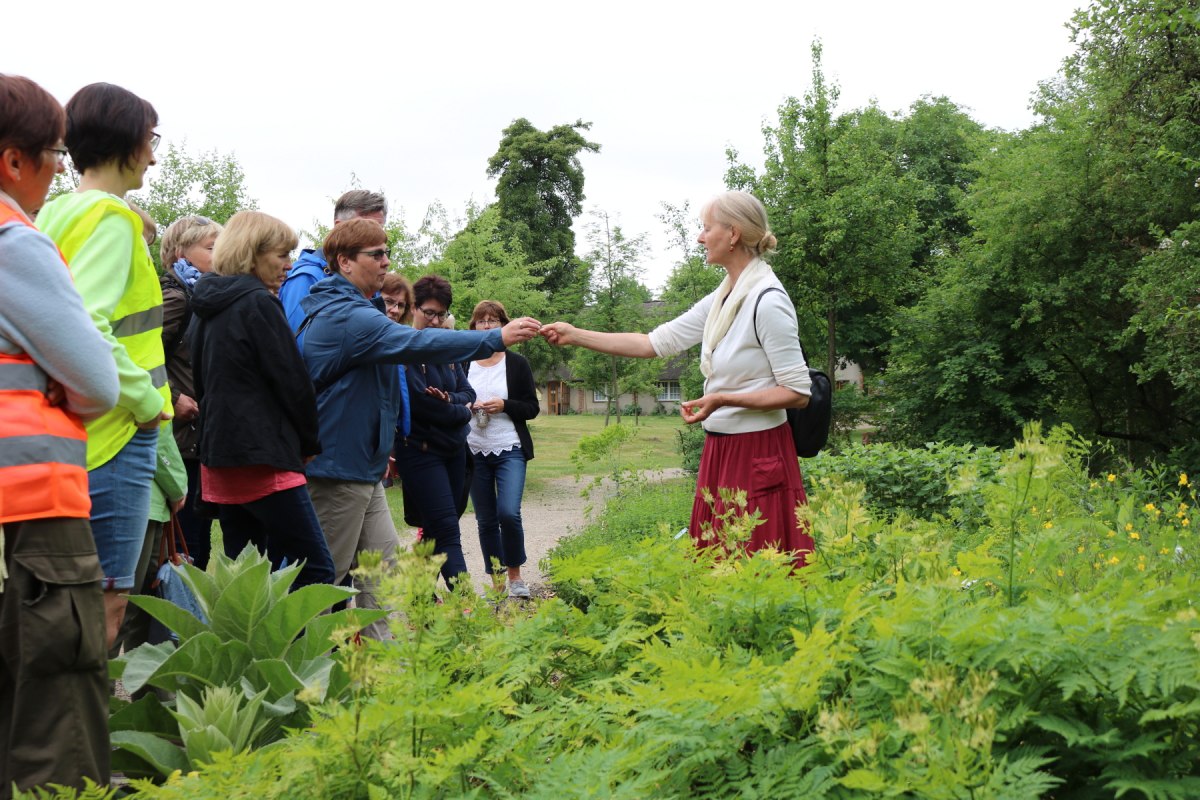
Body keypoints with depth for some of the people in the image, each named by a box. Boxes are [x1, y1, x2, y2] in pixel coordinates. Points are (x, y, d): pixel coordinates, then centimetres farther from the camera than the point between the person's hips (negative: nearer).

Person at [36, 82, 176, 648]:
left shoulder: (53, 216, 14)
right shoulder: (111, 218, -13)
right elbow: (84, 326, -26)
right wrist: (147, 399, -17)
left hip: (72, 433, 9)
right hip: (115, 436, -9)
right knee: (107, 604, -3)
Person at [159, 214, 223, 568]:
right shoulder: (176, 297, -11)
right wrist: (172, 399, -18)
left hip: (205, 437, 9)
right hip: (185, 436, -9)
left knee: (199, 542, 13)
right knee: (186, 543, -4)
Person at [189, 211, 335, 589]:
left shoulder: (208, 308, 15)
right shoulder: (259, 304, -11)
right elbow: (292, 381, -12)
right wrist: (309, 444, 2)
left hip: (218, 456, 9)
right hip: (263, 459, -9)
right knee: (316, 570, -6)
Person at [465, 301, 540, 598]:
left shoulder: (517, 364, 3)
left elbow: (532, 408, 2)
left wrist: (504, 406, -14)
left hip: (510, 450, -2)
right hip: (474, 451, 2)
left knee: (509, 513, -17)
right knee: (486, 521, 6)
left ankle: (515, 574, 3)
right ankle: (497, 582, 17)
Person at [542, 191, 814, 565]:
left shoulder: (768, 302, -15)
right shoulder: (722, 298, 10)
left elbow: (798, 392, -15)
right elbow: (655, 342, 14)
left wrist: (723, 400, -20)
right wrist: (574, 335, 13)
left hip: (757, 455, -8)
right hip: (720, 450, 8)